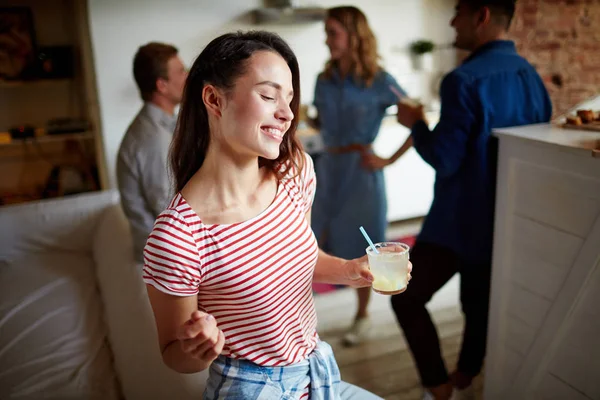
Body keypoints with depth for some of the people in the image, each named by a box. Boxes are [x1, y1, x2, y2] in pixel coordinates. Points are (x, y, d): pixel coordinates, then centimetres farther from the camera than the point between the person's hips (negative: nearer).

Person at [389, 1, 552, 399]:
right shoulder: (532, 76, 6)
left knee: (408, 298, 6)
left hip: (460, 218, -8)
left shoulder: (465, 80, -21)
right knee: (480, 302, 20)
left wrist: (416, 123, -5)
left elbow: (444, 160, -21)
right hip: (508, 217, 8)